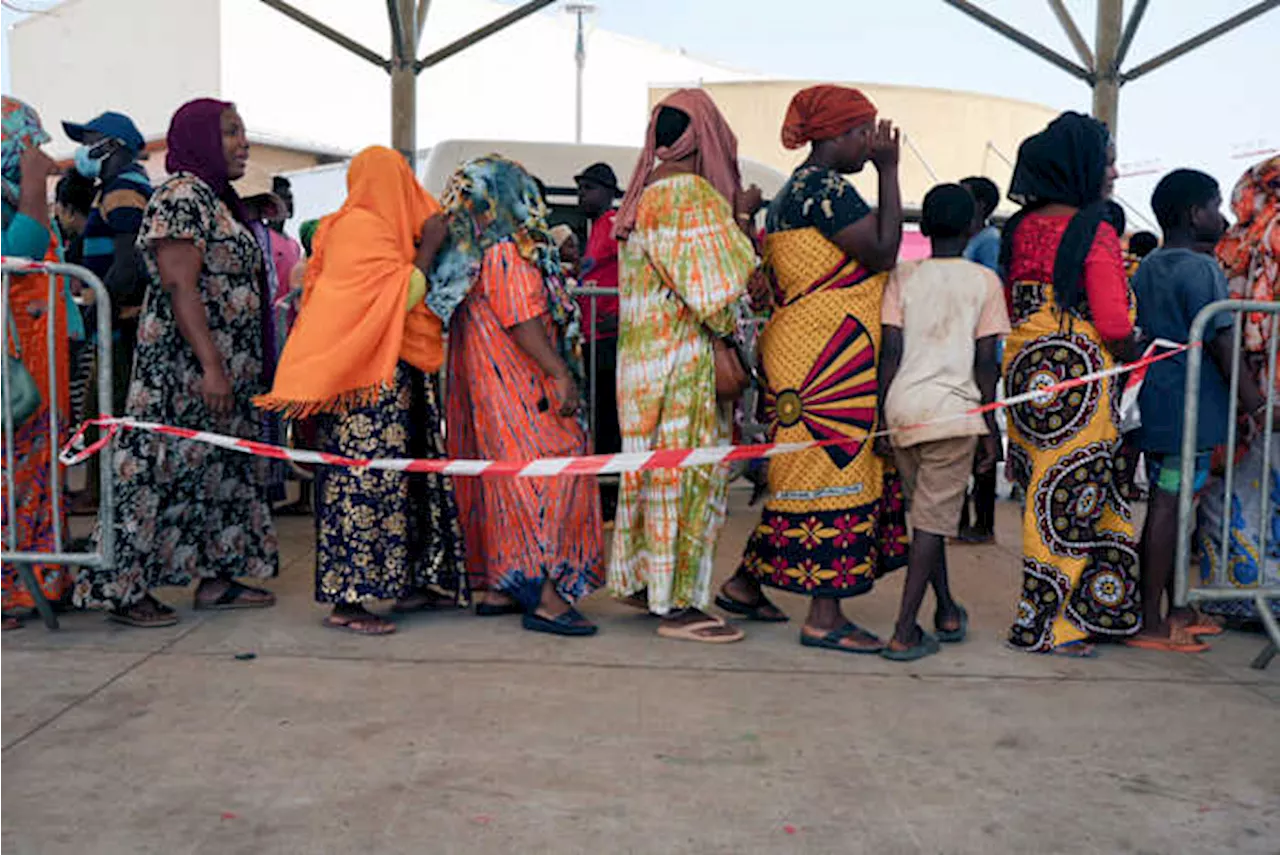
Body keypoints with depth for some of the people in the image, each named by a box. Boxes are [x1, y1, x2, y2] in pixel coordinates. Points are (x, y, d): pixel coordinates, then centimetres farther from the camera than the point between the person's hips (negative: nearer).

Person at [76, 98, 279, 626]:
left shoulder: (217, 199, 18)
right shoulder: (182, 196, -12)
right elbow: (181, 289, -20)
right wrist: (212, 367, -25)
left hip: (225, 368, 10)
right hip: (184, 365, -10)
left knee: (221, 467, 11)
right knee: (164, 466, -6)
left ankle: (215, 577, 19)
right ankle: (124, 589, 1)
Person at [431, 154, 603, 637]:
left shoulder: (471, 254, 13)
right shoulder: (507, 255, -14)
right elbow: (522, 323, -20)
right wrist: (561, 374, -20)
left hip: (486, 385, 10)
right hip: (519, 387, -10)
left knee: (502, 478, 13)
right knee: (547, 471, -9)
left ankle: (496, 587, 18)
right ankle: (545, 594, -11)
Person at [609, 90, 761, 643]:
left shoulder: (643, 194, 14)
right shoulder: (689, 192, -14)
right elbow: (712, 289, -18)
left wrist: (734, 214, 21)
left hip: (645, 356, 9)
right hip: (684, 358, -9)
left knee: (658, 470, 16)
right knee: (687, 472, -4)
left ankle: (641, 581, 26)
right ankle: (677, 604, 1)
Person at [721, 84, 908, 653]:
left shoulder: (797, 189, 19)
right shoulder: (823, 185, -13)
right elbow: (883, 251, -17)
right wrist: (888, 170, -12)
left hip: (806, 353, 10)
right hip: (826, 358, -10)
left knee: (806, 471, 15)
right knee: (834, 470, -5)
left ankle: (745, 582, 23)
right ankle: (824, 616, 1)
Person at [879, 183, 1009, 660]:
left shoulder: (902, 277, 6)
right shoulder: (985, 281, 2)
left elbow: (890, 352, 1)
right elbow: (986, 361, -1)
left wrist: (883, 416, 7)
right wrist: (991, 428, 5)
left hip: (902, 408, 3)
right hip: (954, 410, -3)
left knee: (924, 514, 17)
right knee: (934, 520, 0)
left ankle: (947, 612, 30)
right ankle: (904, 633, -5)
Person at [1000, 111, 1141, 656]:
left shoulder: (1021, 227, 9)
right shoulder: (1095, 233, -11)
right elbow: (1114, 326, -14)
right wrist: (1130, 351, 4)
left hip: (1025, 368, 7)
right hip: (1078, 374, -7)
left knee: (1044, 492, 14)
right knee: (1071, 497, 1)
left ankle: (1049, 613, 23)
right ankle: (1045, 625, 9)